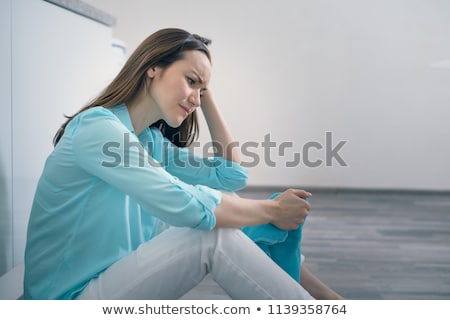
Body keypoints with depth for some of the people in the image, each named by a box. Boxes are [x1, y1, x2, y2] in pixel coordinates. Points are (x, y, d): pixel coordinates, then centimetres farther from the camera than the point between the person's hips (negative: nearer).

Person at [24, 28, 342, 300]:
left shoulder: (151, 141, 9)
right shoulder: (96, 127, -19)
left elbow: (233, 174, 7)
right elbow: (185, 206, -29)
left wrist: (207, 93, 6)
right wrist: (272, 210, -15)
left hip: (119, 281, 9)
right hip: (73, 297, -8)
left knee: (225, 202, -2)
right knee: (213, 235, -24)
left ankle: (327, 299, 3)